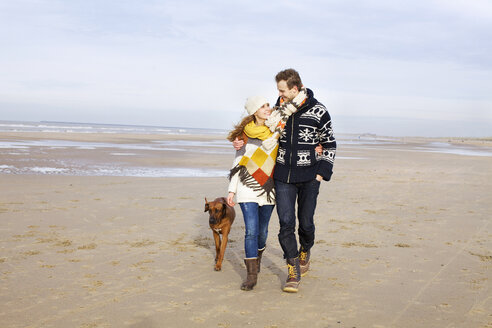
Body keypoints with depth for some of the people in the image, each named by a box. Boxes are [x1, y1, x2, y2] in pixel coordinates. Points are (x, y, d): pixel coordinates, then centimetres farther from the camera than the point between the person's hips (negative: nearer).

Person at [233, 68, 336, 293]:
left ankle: (305, 252, 40)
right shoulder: (278, 109, 3)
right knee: (286, 223, -6)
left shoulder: (318, 112, -7)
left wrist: (322, 172, -5)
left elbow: (330, 145, 2)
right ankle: (293, 271, 3)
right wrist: (244, 142, 5)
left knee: (306, 222, 9)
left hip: (309, 177, -2)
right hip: (283, 176, 2)